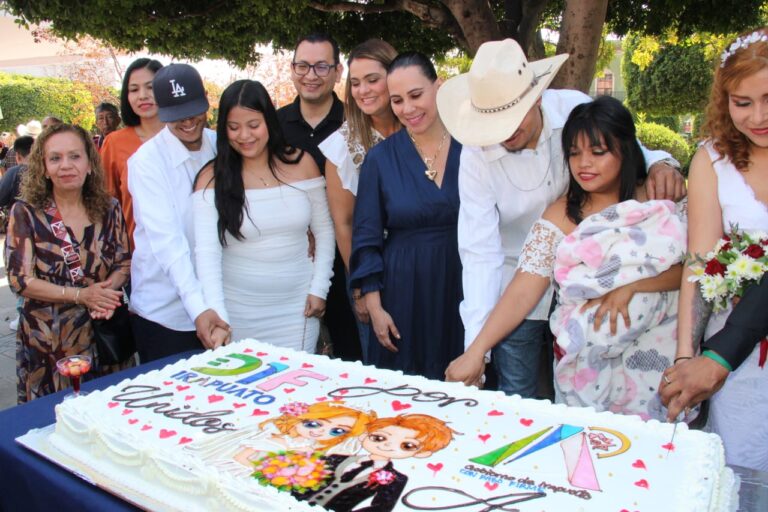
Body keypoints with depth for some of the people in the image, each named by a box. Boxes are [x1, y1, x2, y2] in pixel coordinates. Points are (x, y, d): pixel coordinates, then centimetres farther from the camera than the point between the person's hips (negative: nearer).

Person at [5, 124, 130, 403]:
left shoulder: (109, 209, 2)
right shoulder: (25, 213, -5)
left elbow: (124, 263, 6)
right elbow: (19, 279, -8)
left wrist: (109, 289, -15)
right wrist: (80, 295, -18)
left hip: (102, 333, 2)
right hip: (46, 344, -2)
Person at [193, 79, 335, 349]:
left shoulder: (301, 163, -1)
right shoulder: (212, 178, -8)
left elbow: (324, 230, 5)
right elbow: (207, 251, -16)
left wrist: (319, 288, -2)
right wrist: (217, 314, -28)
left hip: (297, 306, 2)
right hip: (238, 309, -1)